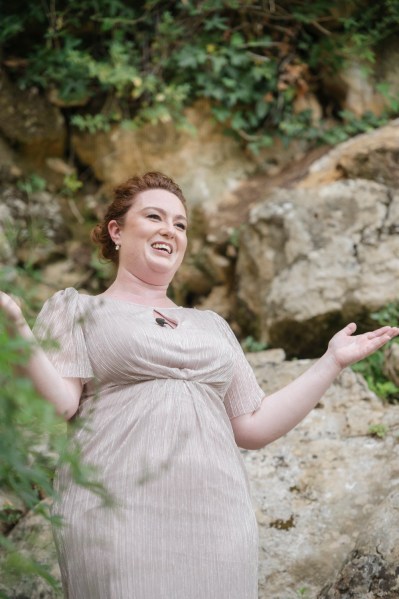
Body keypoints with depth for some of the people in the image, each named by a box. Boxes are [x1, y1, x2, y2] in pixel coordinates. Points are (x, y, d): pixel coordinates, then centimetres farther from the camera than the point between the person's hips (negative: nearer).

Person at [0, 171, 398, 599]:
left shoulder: (212, 326, 22)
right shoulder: (76, 309, 10)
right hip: (117, 522, -4)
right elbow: (59, 405, -4)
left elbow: (253, 427, 17)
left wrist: (333, 362, 16)